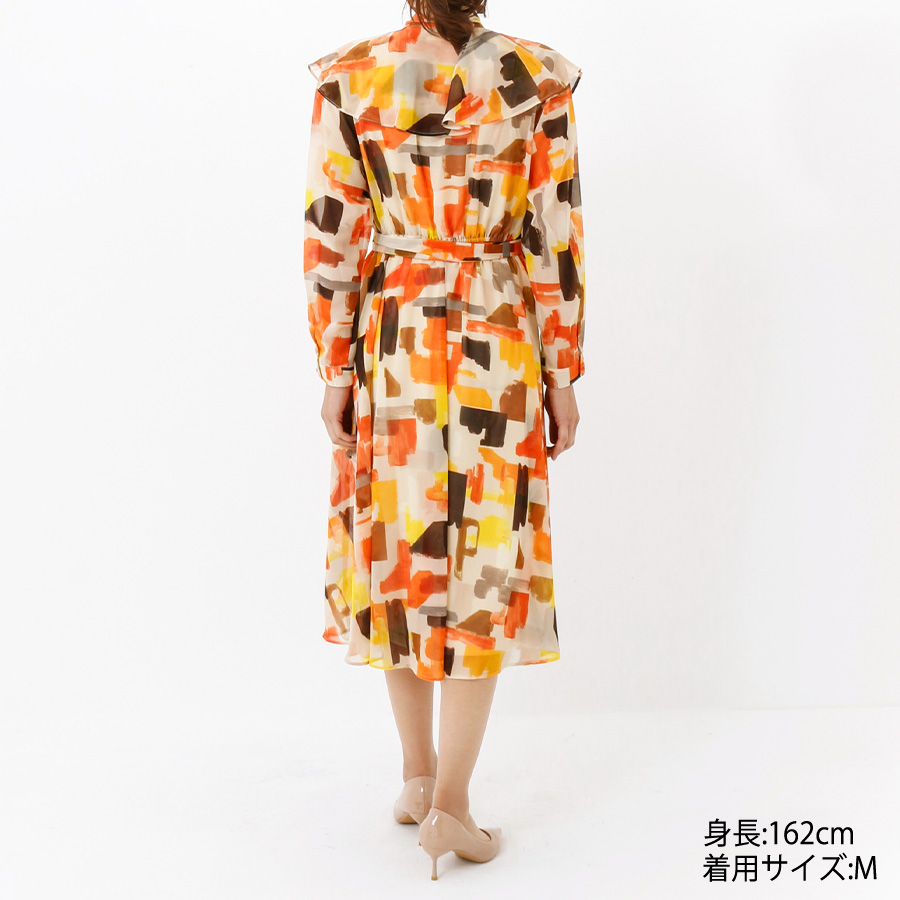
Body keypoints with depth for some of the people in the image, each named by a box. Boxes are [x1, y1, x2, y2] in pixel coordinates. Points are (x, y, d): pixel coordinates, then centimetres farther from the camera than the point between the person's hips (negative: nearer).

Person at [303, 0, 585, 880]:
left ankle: (417, 773, 25)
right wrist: (562, 371, 2)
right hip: (496, 345, -1)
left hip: (390, 342, 2)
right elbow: (555, 238, -4)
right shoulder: (537, 77, -2)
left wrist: (334, 368, 3)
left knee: (397, 547, 13)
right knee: (485, 558, 4)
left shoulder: (349, 78, -1)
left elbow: (332, 236, -3)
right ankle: (450, 803, 7)